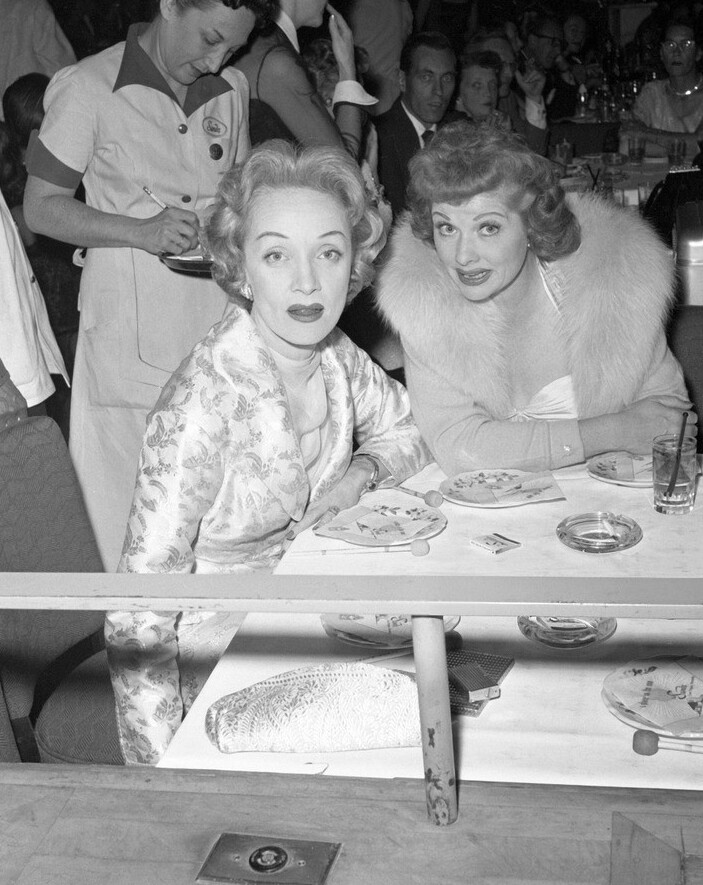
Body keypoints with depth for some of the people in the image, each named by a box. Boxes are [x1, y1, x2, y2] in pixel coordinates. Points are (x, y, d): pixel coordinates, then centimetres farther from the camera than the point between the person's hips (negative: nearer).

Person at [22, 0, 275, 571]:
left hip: (218, 320, 4)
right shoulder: (87, 88, -5)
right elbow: (40, 208, -4)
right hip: (131, 336, -4)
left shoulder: (232, 89, 11)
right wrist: (143, 231, -18)